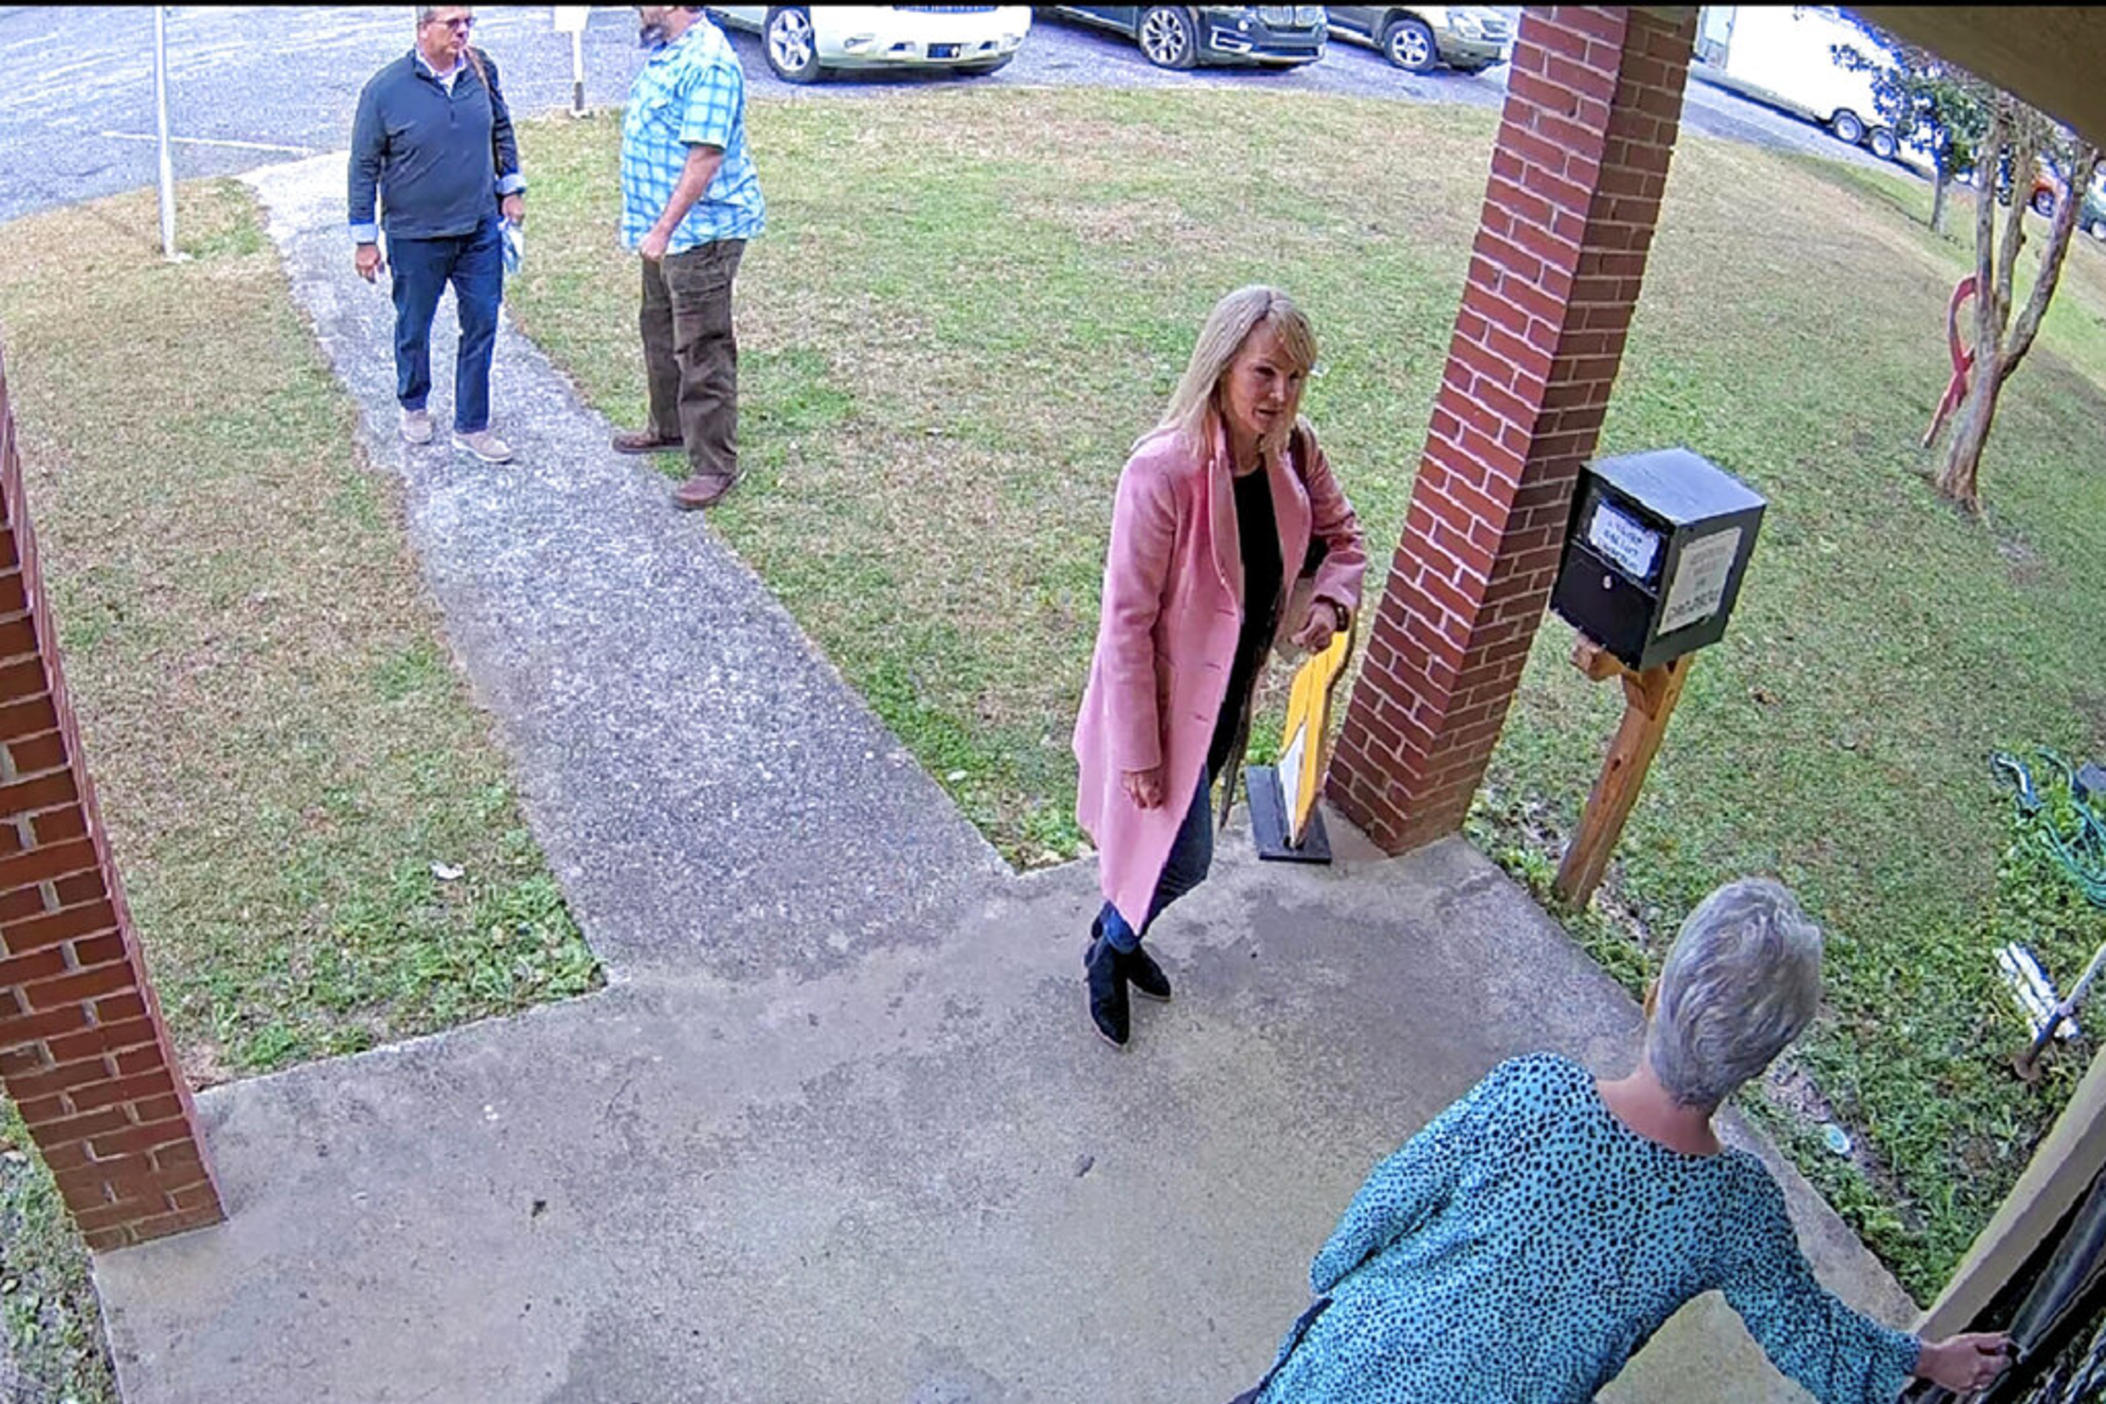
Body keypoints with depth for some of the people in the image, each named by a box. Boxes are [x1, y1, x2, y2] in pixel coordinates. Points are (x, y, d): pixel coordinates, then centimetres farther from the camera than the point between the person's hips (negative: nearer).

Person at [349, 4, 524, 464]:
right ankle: (413, 407, 38)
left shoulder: (482, 71, -3)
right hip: (415, 236, -3)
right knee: (414, 329, 13)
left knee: (481, 327, 5)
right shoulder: (385, 89, -13)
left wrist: (511, 189, 13)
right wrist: (364, 239, -6)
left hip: (480, 228, 3)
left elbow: (502, 130, 15)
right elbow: (364, 166, -7)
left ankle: (471, 427, 17)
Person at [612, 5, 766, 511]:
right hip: (666, 227, 11)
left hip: (701, 231, -11)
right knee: (661, 331, 23)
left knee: (702, 350, -4)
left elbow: (705, 157, -27)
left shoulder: (707, 62, -22)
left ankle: (715, 466, 5)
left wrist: (663, 229, -27)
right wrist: (654, 225, 21)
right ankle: (669, 426, 41)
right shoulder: (666, 51, 11)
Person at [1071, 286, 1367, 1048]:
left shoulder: (1294, 451, -10)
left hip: (1230, 689, 7)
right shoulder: (1163, 470, -30)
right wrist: (1138, 751, -19)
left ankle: (1116, 932, 52)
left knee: (1178, 841, 24)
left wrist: (1330, 600, -12)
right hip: (1165, 698, -7)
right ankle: (1108, 955, 37)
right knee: (1184, 859, 6)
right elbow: (1127, 621, -24)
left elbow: (1341, 537, 10)